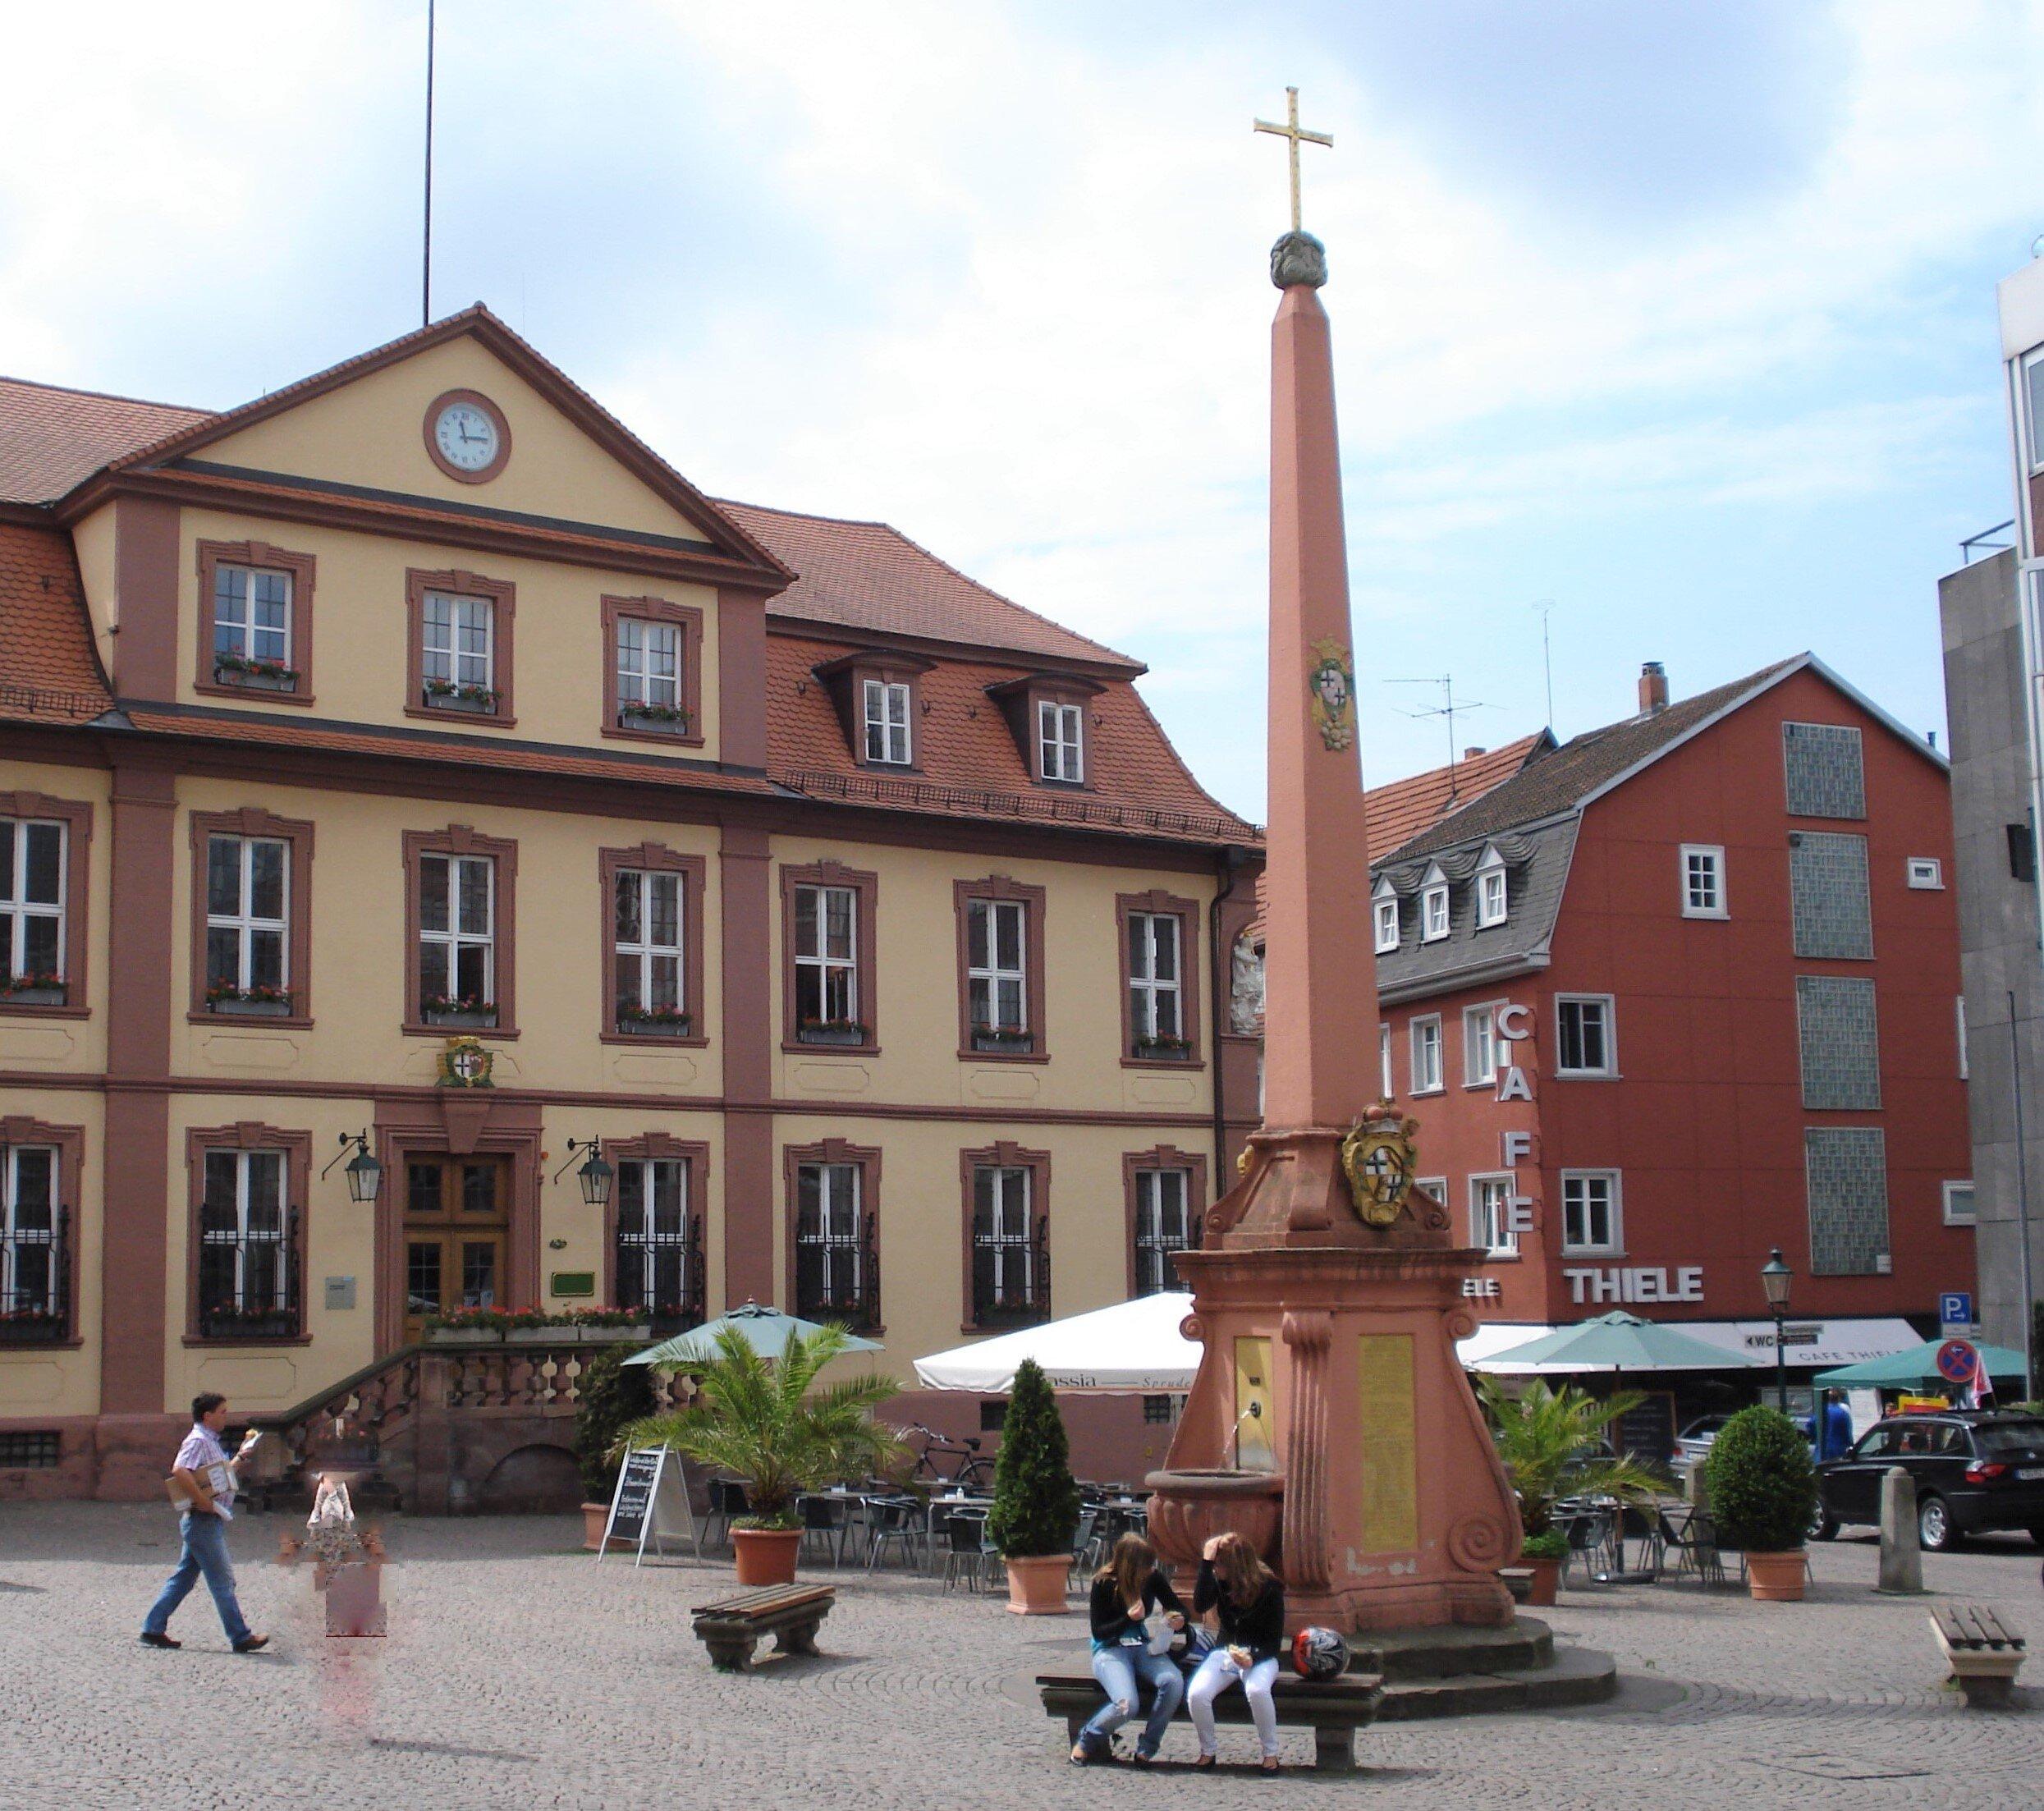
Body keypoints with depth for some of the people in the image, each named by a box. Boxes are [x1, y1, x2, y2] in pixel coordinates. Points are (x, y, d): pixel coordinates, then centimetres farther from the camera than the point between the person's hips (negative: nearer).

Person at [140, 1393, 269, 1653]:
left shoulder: (210, 1442, 18)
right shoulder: (198, 1441, -14)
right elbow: (179, 1471, -30)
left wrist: (238, 1458, 20)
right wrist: (204, 1502, -27)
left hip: (207, 1522, 10)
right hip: (204, 1521, -10)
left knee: (183, 1577, 13)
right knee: (222, 1581, -5)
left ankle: (153, 1629, 16)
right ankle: (241, 1637, -1)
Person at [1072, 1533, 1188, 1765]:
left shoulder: (1153, 1578, -3)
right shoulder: (1104, 1583, -13)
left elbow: (1178, 1606, 11)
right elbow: (1098, 1632, -10)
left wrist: (1178, 1618, -13)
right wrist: (1129, 1618, -25)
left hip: (1143, 1647, 4)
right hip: (1110, 1649, -4)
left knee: (1174, 1682, -29)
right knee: (1127, 1705, -31)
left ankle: (1146, 1747, -11)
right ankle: (1088, 1739, 0)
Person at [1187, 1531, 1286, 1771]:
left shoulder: (1269, 1587, -10)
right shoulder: (1219, 1581, -1)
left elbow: (1274, 1640, -7)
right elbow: (1200, 1606, -20)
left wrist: (1253, 1659, -25)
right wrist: (1206, 1562, -23)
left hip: (1260, 1656, -3)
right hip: (1225, 1652, 3)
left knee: (1257, 1691, -38)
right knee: (1196, 1693, -27)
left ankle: (1270, 1753, -16)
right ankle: (1208, 1751, -3)